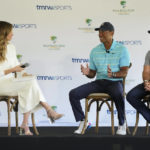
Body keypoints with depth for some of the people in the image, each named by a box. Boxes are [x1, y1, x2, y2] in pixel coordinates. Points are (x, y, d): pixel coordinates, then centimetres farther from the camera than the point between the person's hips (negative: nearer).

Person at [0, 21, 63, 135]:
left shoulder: (11, 47, 15)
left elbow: (16, 65, 20)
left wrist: (23, 73, 2)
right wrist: (12, 70, -18)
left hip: (11, 82, 7)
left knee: (29, 91, -25)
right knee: (31, 83, -26)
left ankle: (25, 125, -27)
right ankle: (49, 111, -20)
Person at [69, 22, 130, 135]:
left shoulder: (121, 49, -1)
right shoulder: (95, 51, 11)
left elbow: (124, 72, -8)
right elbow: (92, 74, 14)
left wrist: (113, 74, -29)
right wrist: (87, 73, -11)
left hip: (115, 82, -4)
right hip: (99, 82, 5)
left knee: (118, 95, -41)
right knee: (73, 94, -15)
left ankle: (122, 124, -17)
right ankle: (82, 121, 1)